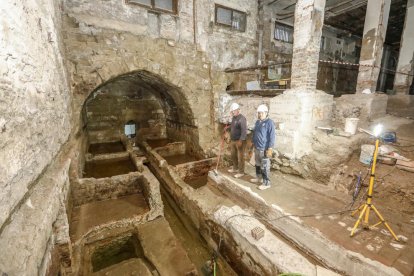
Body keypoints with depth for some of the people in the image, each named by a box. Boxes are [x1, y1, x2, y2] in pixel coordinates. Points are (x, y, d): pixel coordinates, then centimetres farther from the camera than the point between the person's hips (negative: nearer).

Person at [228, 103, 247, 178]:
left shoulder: (242, 118, -18)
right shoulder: (233, 118, 11)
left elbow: (244, 131, -23)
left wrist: (240, 140, -26)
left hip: (239, 141, -9)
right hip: (233, 140, 9)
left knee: (240, 157, 1)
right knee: (233, 155, 19)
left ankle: (241, 172, 12)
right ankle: (235, 168, 35)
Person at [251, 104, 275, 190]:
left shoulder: (269, 122, -15)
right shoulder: (257, 122, 11)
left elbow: (272, 136, -19)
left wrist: (270, 149, -21)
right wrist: (253, 144, 20)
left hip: (264, 149, -8)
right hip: (256, 148, 8)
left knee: (264, 166, -2)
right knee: (257, 164, 20)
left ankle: (266, 183, 9)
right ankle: (258, 177, 37)